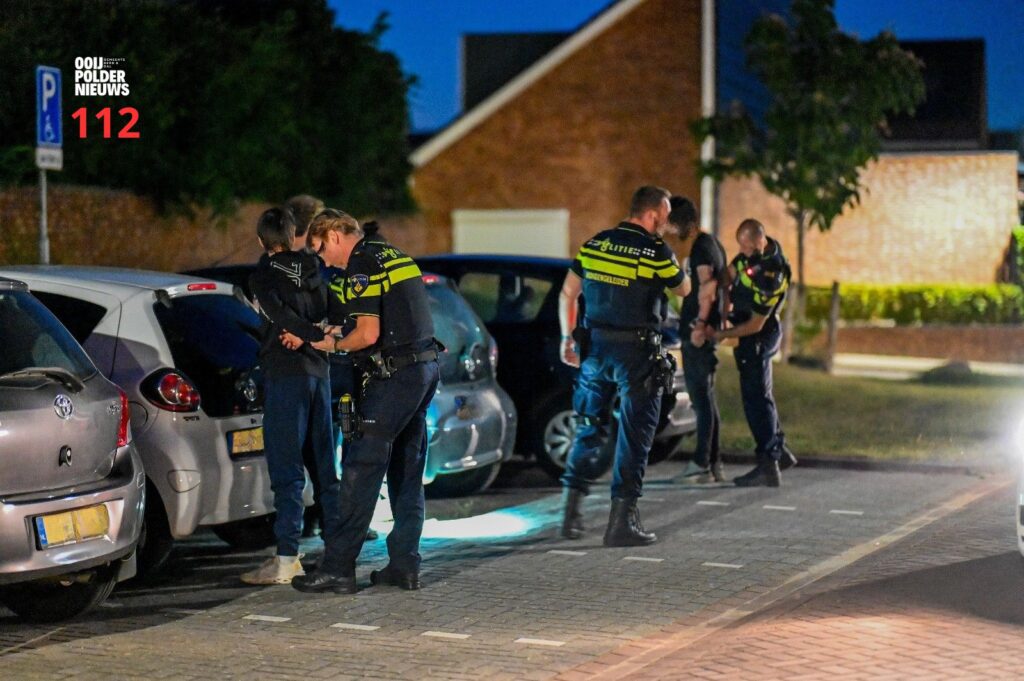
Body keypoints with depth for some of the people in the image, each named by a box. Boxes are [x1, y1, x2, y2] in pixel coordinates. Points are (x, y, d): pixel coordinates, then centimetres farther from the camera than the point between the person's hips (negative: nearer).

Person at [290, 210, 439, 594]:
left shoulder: (362, 266, -12)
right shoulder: (395, 255, 17)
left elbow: (369, 335, -19)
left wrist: (333, 345, -1)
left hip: (394, 376, -9)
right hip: (425, 367, 9)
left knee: (361, 469, -7)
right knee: (407, 472, 13)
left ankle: (337, 568, -7)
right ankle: (404, 565, 14)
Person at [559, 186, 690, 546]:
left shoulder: (594, 244, 5)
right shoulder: (656, 252, -10)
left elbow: (568, 294, 8)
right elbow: (683, 288, 6)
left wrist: (568, 338, 14)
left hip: (594, 347, 5)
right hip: (636, 353, -5)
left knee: (589, 428, 16)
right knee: (635, 434, 3)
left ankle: (571, 511, 15)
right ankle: (622, 519, 1)